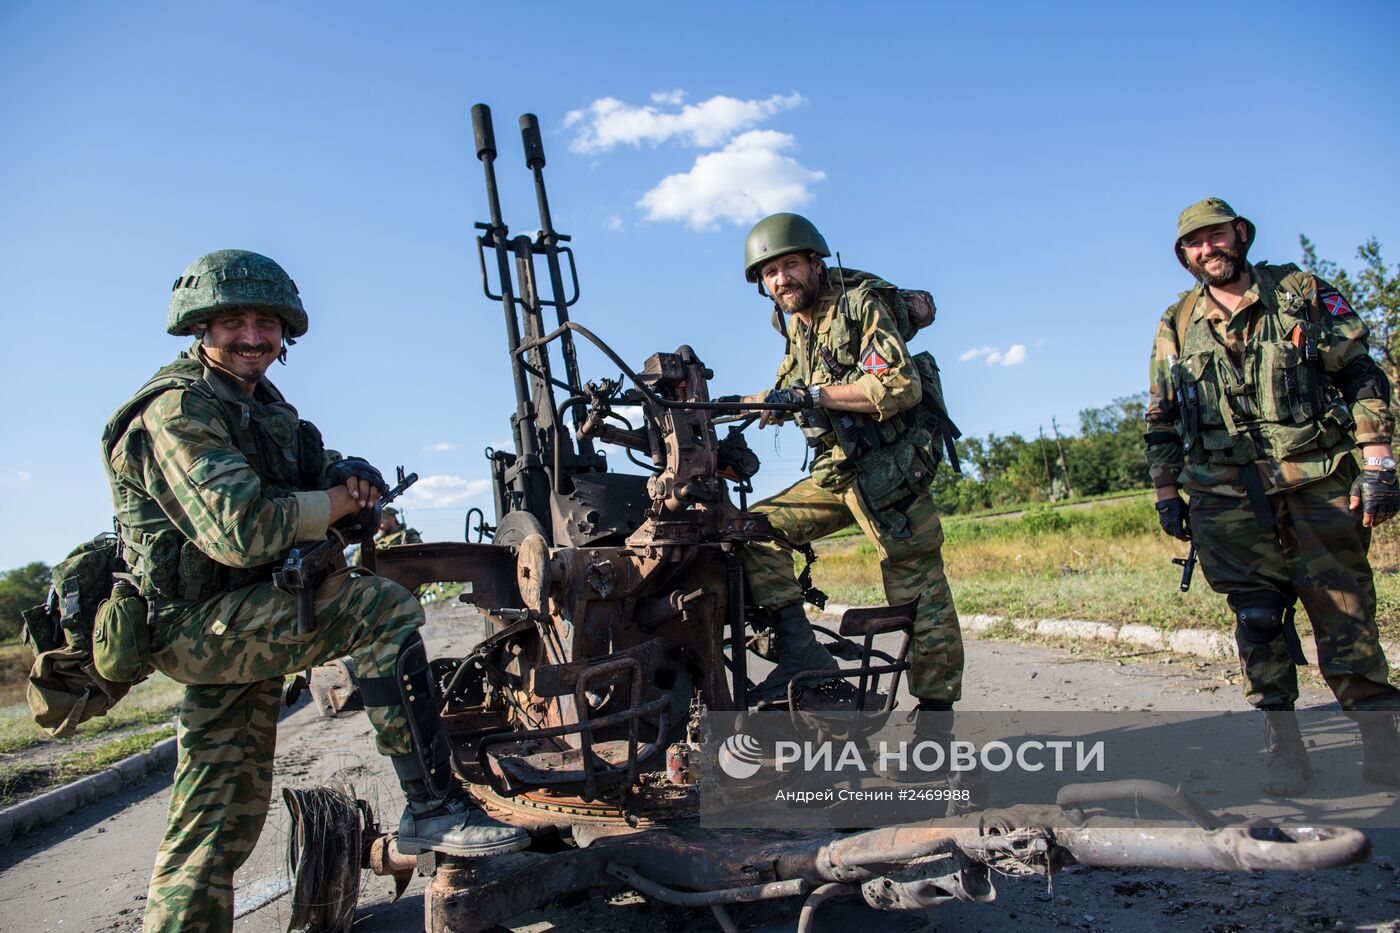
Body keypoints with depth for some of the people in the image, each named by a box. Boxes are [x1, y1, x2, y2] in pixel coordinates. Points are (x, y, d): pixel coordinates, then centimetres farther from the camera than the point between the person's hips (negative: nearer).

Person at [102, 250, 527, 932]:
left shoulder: (260, 403, 15)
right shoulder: (178, 410, -15)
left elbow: (321, 466, 16)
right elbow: (240, 530, -28)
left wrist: (355, 475, -8)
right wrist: (333, 505, -14)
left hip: (235, 621, 10)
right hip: (196, 620, -10)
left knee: (225, 813, 13)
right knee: (384, 608, -25)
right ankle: (433, 808, -21)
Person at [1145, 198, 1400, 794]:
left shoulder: (1302, 293, 6)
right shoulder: (1176, 326, 11)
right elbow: (1161, 421, 15)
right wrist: (1166, 494, 10)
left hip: (1319, 480, -1)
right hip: (1228, 494, 1)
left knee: (1345, 610, 1)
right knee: (1257, 615, 0)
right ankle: (1284, 746, 9)